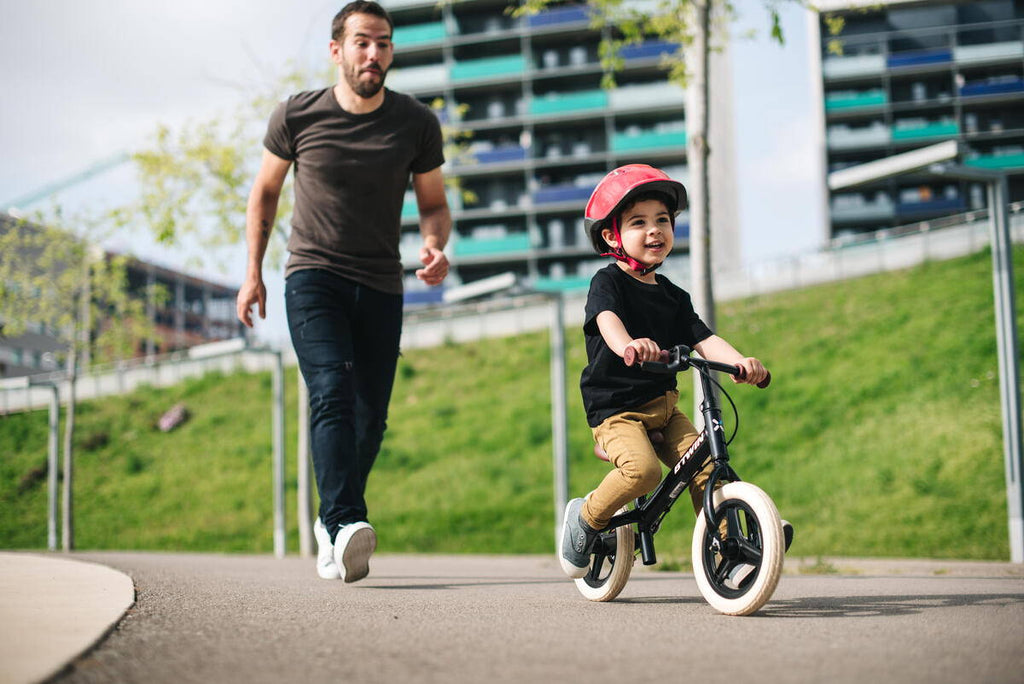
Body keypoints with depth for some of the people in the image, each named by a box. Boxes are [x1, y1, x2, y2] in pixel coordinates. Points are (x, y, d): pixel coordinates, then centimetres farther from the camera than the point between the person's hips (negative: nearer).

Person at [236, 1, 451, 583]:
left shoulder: (417, 124, 0)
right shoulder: (297, 116, -2)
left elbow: (434, 205, 8)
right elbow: (265, 191, 11)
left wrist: (435, 247, -14)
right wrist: (254, 271, 7)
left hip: (381, 288, 2)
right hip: (313, 277, -2)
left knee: (371, 416, 4)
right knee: (333, 394, -22)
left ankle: (332, 523, 25)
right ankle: (346, 523, -33)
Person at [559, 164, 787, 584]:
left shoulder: (673, 296, 12)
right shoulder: (608, 282, -5)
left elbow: (703, 340, 0)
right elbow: (607, 319, -27)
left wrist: (739, 361, -21)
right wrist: (627, 345, -51)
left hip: (663, 407, 6)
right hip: (615, 409, -6)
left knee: (706, 466, -13)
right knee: (643, 469, -30)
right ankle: (585, 518, -5)